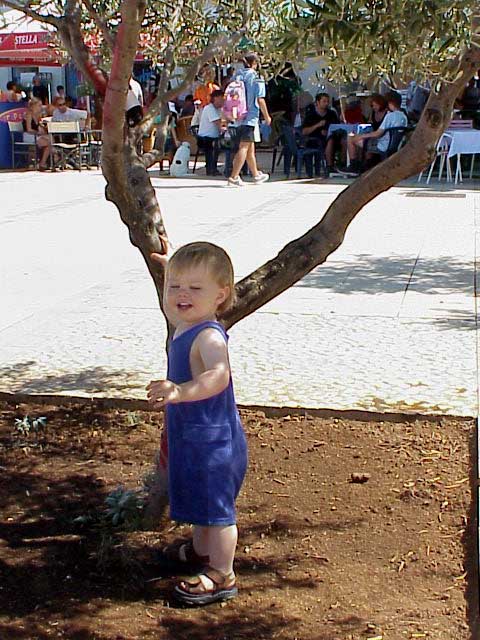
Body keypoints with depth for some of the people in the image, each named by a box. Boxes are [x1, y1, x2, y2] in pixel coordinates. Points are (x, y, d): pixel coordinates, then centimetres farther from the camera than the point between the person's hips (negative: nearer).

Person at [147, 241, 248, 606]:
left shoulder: (209, 336, -27)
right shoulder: (184, 326, 4)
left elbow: (218, 376, -46)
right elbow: (172, 306, 29)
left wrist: (181, 392, -60)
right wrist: (171, 267, 37)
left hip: (213, 440, -10)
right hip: (193, 436, 10)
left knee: (217, 507, 3)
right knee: (202, 500, 28)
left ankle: (221, 576, 16)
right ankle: (201, 549, 49)